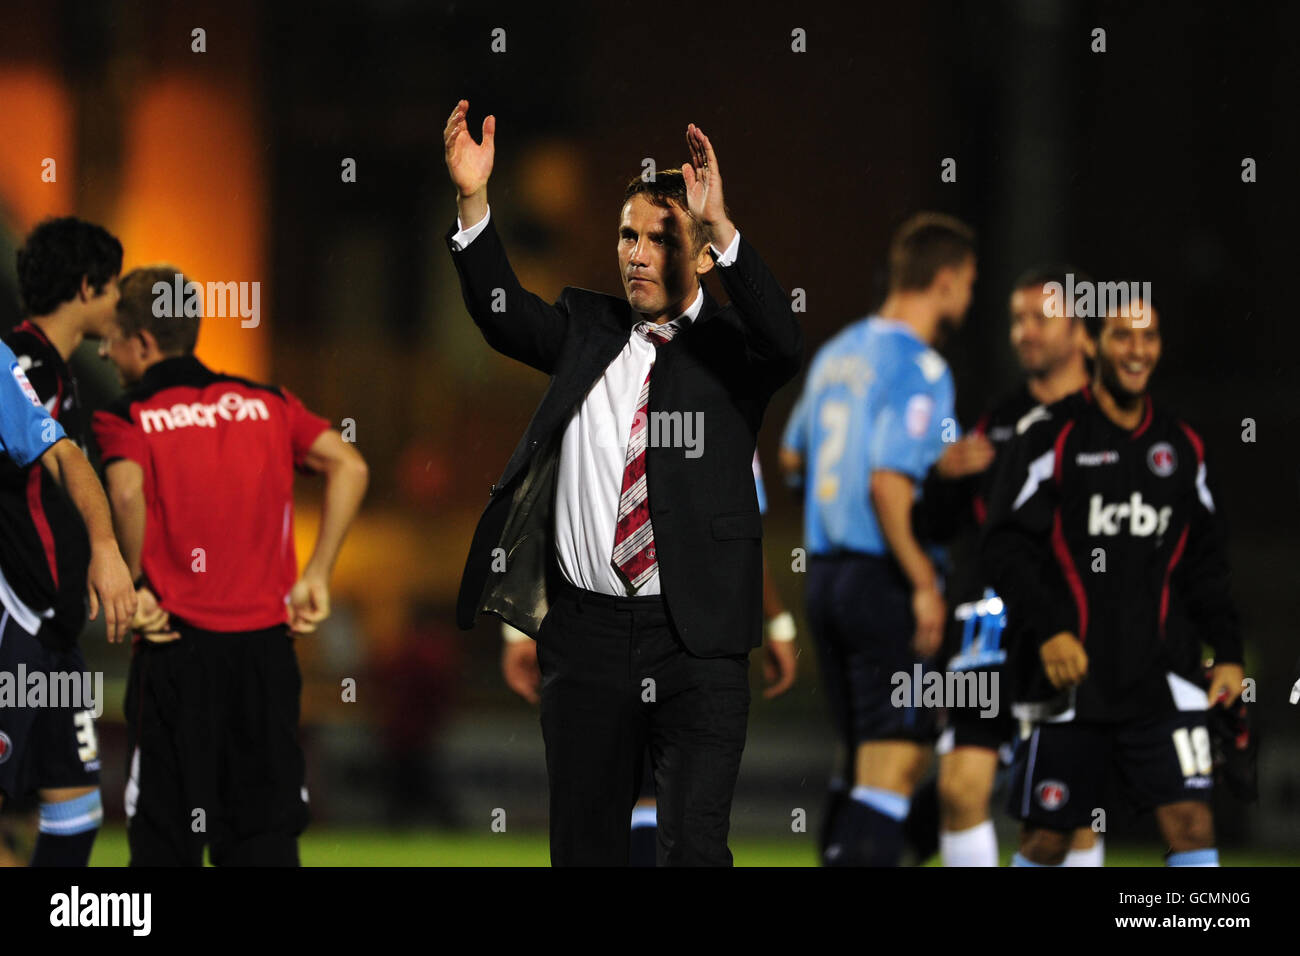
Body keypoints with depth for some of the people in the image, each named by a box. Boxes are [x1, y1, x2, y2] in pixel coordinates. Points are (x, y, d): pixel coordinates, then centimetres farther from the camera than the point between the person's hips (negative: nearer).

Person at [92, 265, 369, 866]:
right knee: (266, 838, 7)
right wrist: (316, 577, 4)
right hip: (266, 638, 4)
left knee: (165, 841, 2)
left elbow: (127, 491, -23)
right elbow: (348, 466, 2)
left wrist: (134, 582, -10)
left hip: (177, 645, -4)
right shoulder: (266, 404, 11)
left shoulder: (126, 418, -2)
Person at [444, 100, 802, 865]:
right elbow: (504, 313, -2)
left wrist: (720, 228, -34)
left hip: (696, 638, -4)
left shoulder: (730, 348, -1)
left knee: (696, 845, -11)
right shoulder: (586, 331, 11)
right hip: (585, 629, 4)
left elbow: (784, 343, -21)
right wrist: (473, 202, -18)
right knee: (585, 842, 10)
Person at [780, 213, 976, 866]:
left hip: (827, 570, 9)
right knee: (892, 764, -8)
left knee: (862, 761, 16)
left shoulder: (838, 353, 13)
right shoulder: (919, 368, -13)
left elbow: (792, 455, 25)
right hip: (885, 582, -9)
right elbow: (889, 484, -22)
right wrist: (924, 584, -18)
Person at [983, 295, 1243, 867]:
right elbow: (1006, 546, -6)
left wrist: (1227, 652, 9)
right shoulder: (1050, 436, -1)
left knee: (1191, 820, -9)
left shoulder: (1182, 447, 13)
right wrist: (1049, 630, -18)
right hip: (1069, 671, -3)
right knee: (1047, 839, 2)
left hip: (1161, 678, 3)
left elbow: (1204, 563, 18)